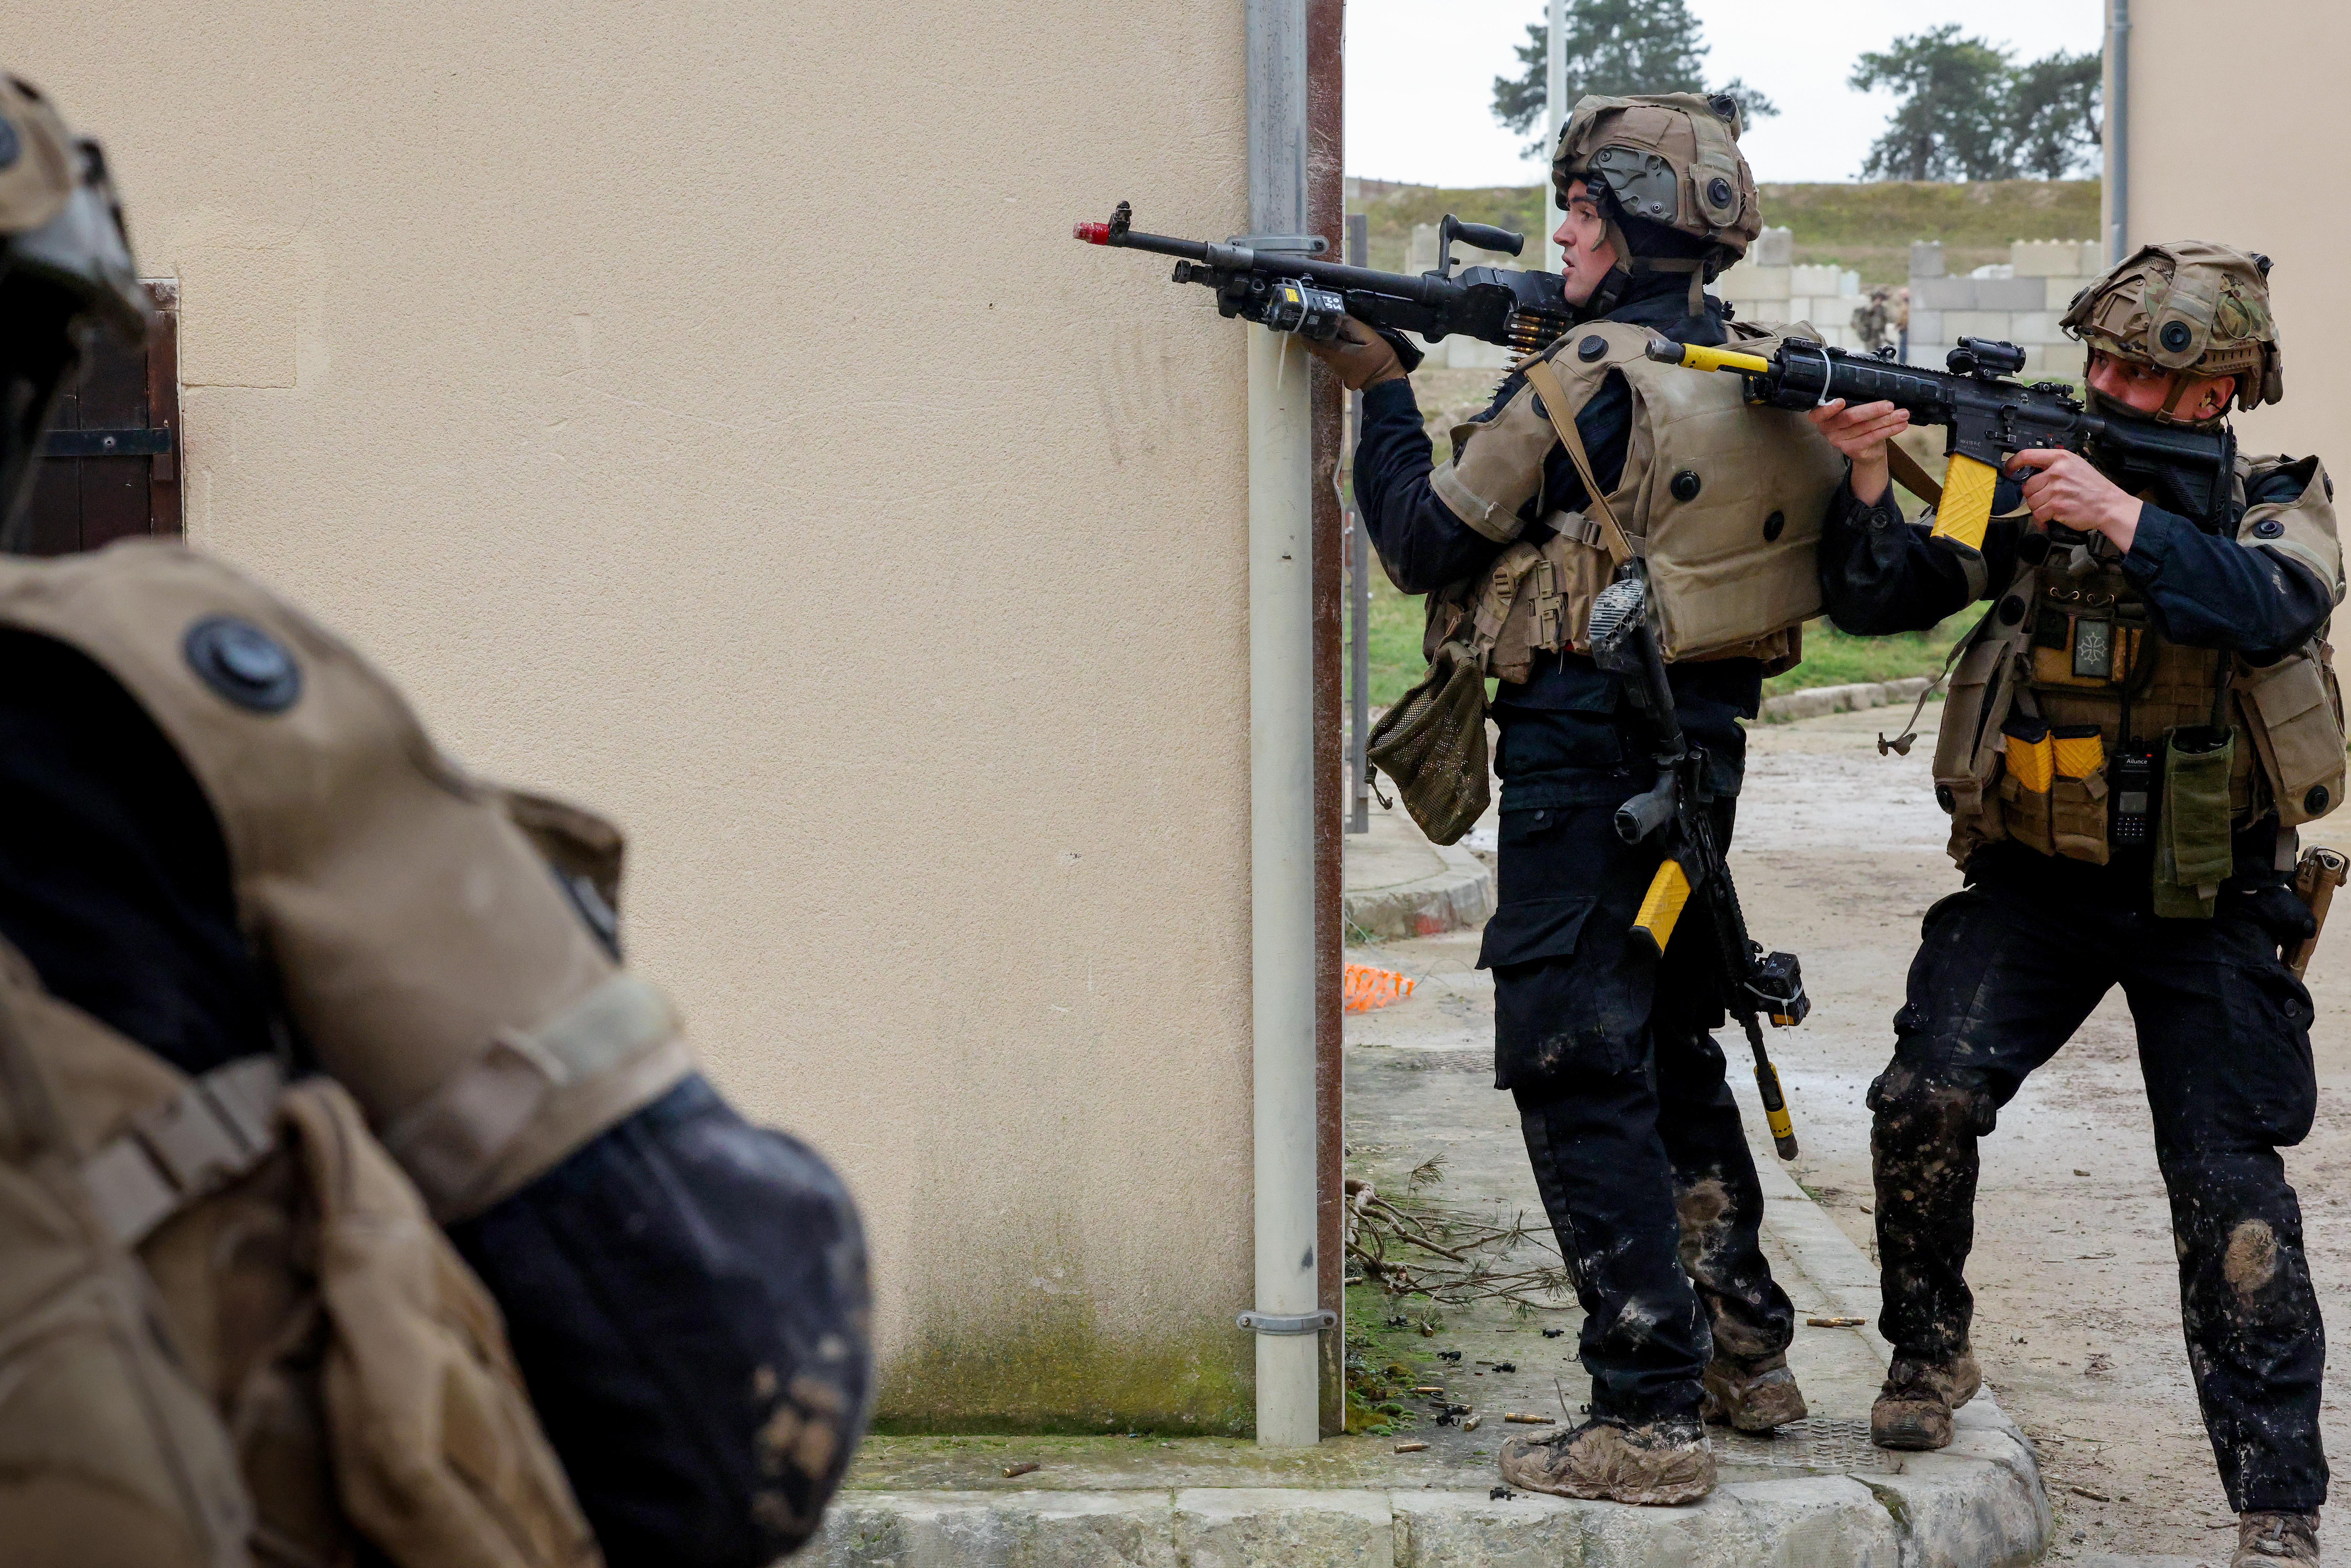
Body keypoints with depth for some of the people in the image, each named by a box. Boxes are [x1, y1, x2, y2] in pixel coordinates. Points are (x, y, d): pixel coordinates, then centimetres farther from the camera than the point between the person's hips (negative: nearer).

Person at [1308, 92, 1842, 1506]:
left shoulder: (1589, 377, -16)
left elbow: (1428, 542, -8)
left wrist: (1380, 389, 4)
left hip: (1586, 752, -9)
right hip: (1704, 747, 9)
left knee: (1580, 1074, -5)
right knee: (1672, 1046, 21)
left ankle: (1650, 1419, -7)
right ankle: (1747, 1351, 29)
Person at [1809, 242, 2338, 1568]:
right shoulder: (2029, 482, 4)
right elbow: (1879, 600, -1)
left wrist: (2123, 518, -32)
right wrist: (1868, 486, -19)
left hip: (2208, 901, -2)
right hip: (2035, 882, 2)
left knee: (2231, 1186, -5)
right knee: (1927, 1098, -17)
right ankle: (1930, 1354, 9)